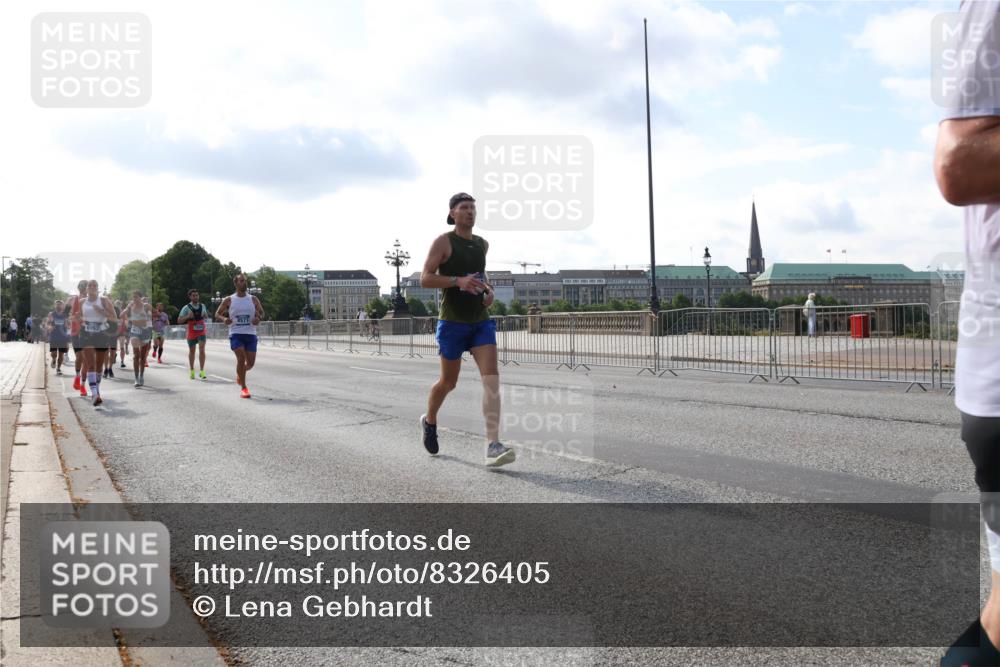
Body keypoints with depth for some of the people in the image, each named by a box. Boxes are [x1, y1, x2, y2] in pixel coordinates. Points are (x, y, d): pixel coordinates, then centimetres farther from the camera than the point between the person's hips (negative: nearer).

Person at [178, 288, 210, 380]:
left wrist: (205, 315, -4)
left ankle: (202, 371, -14)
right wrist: (187, 316, -25)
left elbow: (206, 316, 20)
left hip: (202, 332, 1)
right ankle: (192, 371, 27)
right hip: (192, 333, -1)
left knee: (202, 349, -15)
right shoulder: (186, 308, -7)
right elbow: (179, 321, -8)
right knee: (191, 351, 11)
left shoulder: (202, 306, 3)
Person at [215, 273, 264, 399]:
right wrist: (224, 319, -13)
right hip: (236, 334, -2)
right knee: (241, 358, -19)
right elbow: (217, 314, 9)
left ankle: (240, 373, 38)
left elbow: (261, 313, 15)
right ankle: (243, 388, -8)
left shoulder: (253, 299, 6)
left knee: (250, 362, 2)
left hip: (251, 334, 2)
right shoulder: (228, 300, 2)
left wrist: (258, 318, -8)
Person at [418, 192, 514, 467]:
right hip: (453, 322, -4)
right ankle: (429, 421, 40)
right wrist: (458, 281, -26)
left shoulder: (483, 244, 11)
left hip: (481, 321, 4)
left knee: (491, 378, -14)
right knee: (448, 381, 9)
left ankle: (493, 446, -20)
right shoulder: (443, 241, -6)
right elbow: (425, 279, -12)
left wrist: (488, 290, 7)